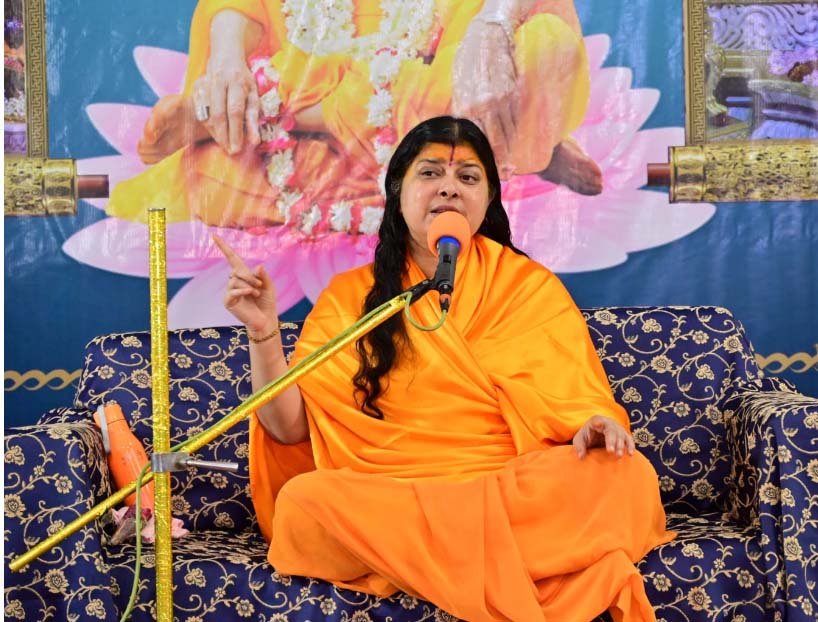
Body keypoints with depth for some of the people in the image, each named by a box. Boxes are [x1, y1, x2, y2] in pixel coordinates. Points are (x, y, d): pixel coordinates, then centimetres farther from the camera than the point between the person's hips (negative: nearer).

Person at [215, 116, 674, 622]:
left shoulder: (530, 286, 11)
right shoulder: (349, 296, 11)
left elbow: (572, 398, 4)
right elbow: (291, 427, 5)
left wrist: (594, 422, -19)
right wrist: (265, 334, -10)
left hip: (514, 488, -1)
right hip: (385, 499, 2)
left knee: (627, 475, -26)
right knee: (302, 501, -31)